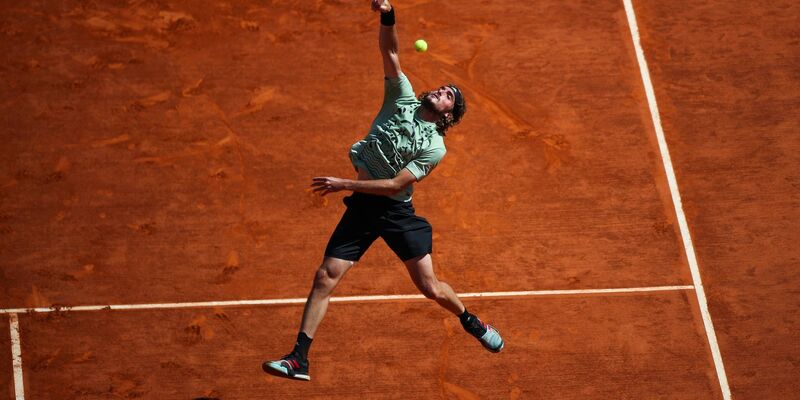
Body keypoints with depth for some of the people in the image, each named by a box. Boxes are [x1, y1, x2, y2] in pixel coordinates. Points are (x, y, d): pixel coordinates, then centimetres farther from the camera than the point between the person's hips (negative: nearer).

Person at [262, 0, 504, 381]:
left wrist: (344, 184, -18)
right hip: (362, 207, 3)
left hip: (396, 210, -3)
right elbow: (389, 53, -5)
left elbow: (395, 184, -15)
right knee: (324, 278, -5)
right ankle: (299, 359, -2)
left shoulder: (435, 147, -7)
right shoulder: (403, 97, 4)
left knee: (430, 287, -2)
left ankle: (470, 321, 30)